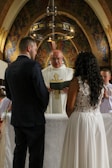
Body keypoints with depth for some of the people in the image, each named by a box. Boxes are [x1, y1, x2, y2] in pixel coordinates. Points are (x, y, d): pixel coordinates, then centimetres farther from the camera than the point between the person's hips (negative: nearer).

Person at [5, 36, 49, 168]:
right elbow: (42, 92, -17)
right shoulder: (33, 65, -15)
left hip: (17, 117, 7)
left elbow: (9, 94, 12)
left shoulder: (10, 67, 6)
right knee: (36, 154, 3)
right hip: (33, 118, -7)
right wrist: (43, 108, 2)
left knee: (19, 150, 16)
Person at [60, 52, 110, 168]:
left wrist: (72, 118, 11)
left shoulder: (77, 81, -10)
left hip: (80, 120, -5)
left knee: (79, 154, 4)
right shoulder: (99, 82, 7)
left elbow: (70, 107, -9)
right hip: (97, 120, 6)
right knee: (95, 153, 14)